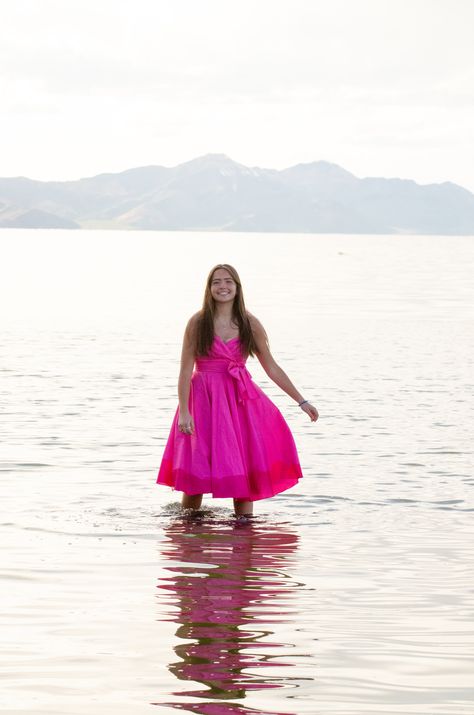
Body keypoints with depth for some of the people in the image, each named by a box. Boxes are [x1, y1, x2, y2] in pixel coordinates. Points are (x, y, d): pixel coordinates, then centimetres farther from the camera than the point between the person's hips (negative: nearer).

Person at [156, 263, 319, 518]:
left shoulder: (250, 324, 3)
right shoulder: (198, 322, -3)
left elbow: (272, 368, 8)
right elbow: (185, 371, -4)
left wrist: (301, 401, 6)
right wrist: (183, 411, -14)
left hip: (241, 399, 2)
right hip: (205, 400, -2)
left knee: (244, 471, -4)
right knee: (197, 470, -2)